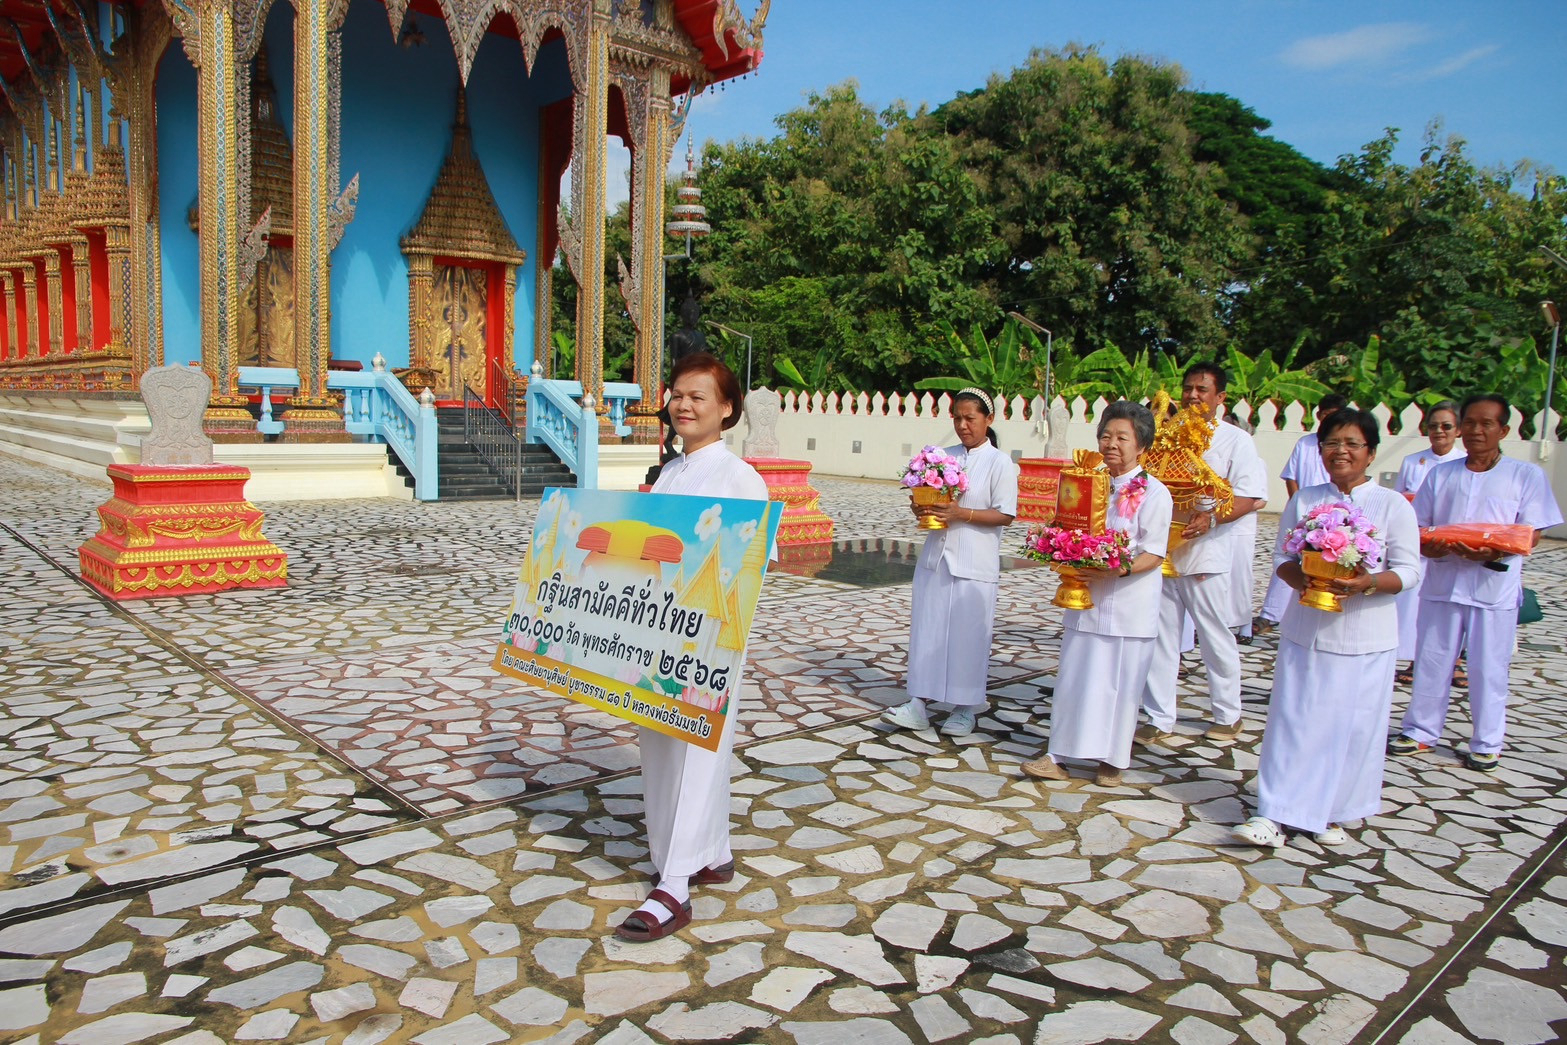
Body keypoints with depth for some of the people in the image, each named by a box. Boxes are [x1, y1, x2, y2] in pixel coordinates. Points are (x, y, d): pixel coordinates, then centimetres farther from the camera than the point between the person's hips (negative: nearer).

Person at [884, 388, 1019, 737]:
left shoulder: (1000, 463, -5)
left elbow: (1005, 515, -10)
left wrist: (962, 514, -20)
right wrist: (921, 509, -6)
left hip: (973, 564, -5)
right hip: (936, 555, 5)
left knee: (968, 633, 2)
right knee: (927, 629, 6)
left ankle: (966, 708, 16)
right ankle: (919, 703, 12)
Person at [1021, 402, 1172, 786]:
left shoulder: (1153, 493, -7)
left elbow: (1154, 554, -11)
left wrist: (1125, 568, -27)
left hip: (1128, 604, -4)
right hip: (1086, 597, 5)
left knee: (1119, 683, 4)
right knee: (1073, 678, 7)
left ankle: (1112, 760, 19)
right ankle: (1057, 757, 14)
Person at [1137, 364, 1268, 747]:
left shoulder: (1235, 440, 1)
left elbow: (1247, 496, -7)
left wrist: (1211, 518, -24)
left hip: (1206, 551, -3)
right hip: (1161, 549, 3)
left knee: (1216, 639, 7)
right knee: (1160, 638, 5)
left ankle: (1228, 715, 25)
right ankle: (1160, 719, 14)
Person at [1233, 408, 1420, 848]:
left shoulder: (1393, 505, -1)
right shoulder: (1304, 500, 6)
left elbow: (1408, 570, -3)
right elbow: (1282, 557, 6)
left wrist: (1368, 583, -23)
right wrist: (1302, 578, -16)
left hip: (1365, 638, -1)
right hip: (1305, 630, 1)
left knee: (1354, 727, 4)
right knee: (1293, 722, 1)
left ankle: (1331, 813, 21)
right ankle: (1275, 815, 5)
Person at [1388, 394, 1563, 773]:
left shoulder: (1526, 475, 2)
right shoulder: (1440, 474, 10)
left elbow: (1531, 534, -3)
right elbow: (1418, 527, 10)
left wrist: (1493, 551, -21)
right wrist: (1428, 546, -13)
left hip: (1494, 587, -2)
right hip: (1441, 582, 3)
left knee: (1489, 669, 3)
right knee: (1431, 662, 9)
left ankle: (1486, 744, 17)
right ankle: (1420, 732, 21)